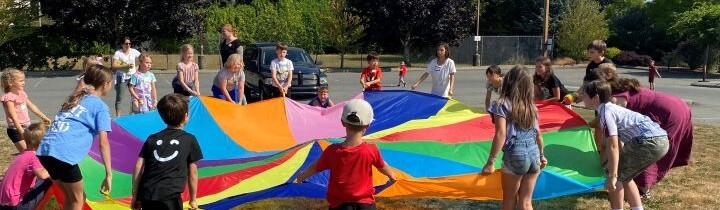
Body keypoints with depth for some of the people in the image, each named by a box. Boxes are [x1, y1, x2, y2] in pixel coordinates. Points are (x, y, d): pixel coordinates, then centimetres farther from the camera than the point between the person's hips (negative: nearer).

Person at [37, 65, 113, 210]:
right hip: (64, 154, -7)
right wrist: (109, 174, -7)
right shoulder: (100, 106, 3)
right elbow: (103, 142, -5)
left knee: (70, 197, 22)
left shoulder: (75, 98, 25)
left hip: (45, 150, 7)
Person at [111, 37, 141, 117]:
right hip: (122, 77, -3)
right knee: (119, 97, -2)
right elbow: (113, 66, -12)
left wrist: (137, 67, 2)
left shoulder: (134, 51, 4)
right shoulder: (118, 53, -4)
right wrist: (126, 66, -21)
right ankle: (118, 116, 3)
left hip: (133, 76, 3)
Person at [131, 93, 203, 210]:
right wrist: (193, 199, 21)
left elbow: (138, 167, 11)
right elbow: (192, 173, 11)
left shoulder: (152, 139, 17)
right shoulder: (189, 140, 7)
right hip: (169, 196, -5)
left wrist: (135, 195, 17)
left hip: (145, 194, 5)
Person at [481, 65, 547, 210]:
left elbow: (501, 135, -16)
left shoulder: (502, 105, -8)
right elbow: (538, 133, 14)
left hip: (515, 155, -5)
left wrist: (491, 161, -14)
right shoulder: (531, 106, 10)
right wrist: (541, 155, 29)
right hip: (534, 154, 5)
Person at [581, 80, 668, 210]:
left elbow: (613, 146, -16)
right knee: (623, 175, 21)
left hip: (650, 141, -10)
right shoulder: (612, 108, 20)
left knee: (616, 174, 0)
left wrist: (612, 176, -15)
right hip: (661, 141, 10)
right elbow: (618, 141, 29)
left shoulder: (606, 112, -9)